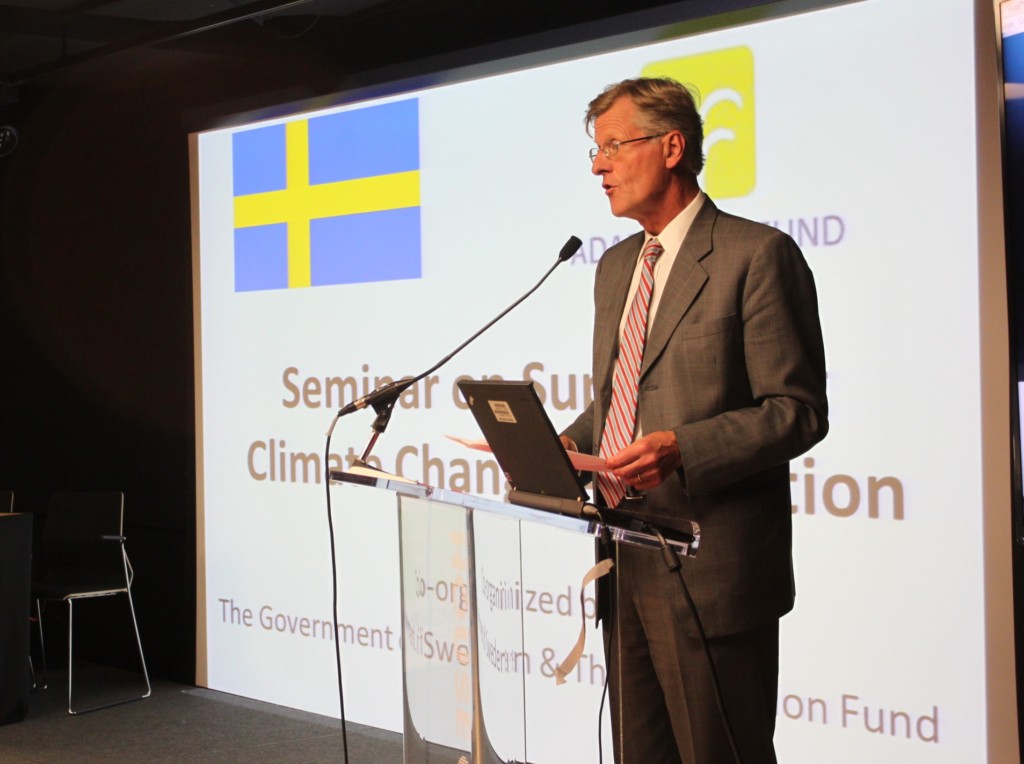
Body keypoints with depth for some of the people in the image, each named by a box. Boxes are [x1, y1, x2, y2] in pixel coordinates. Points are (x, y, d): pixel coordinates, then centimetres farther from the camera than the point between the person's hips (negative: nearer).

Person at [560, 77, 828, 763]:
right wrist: (569, 445, 5)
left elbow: (798, 411, -13)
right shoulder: (615, 267, 17)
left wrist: (682, 448, -25)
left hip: (710, 565, -8)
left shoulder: (756, 255, -9)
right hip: (626, 558, 8)